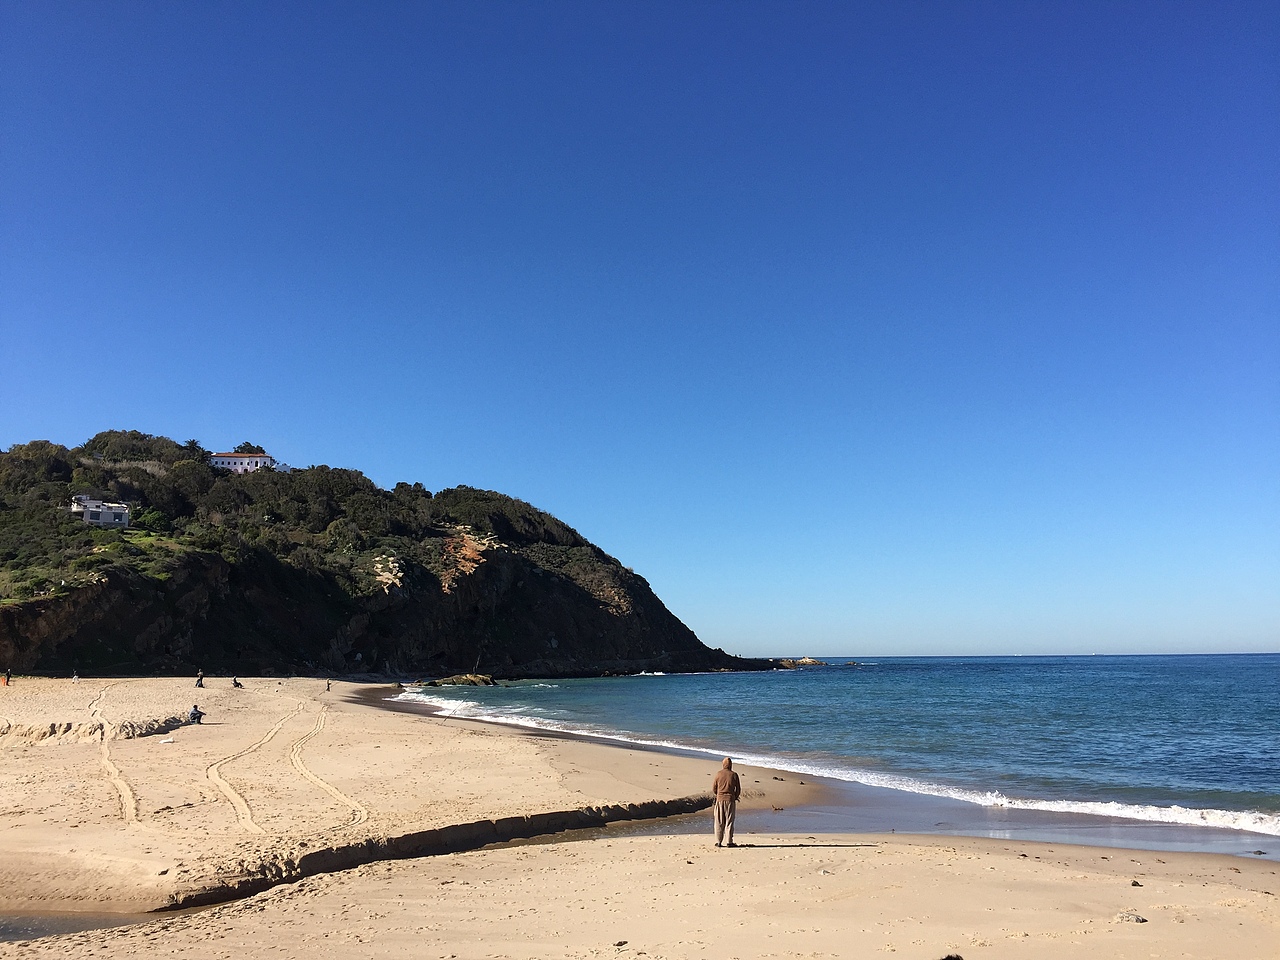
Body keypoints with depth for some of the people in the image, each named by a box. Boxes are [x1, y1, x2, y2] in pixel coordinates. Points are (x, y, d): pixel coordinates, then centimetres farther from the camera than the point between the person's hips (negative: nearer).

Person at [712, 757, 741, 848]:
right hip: (730, 800, -1)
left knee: (719, 822, 7)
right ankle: (728, 841, 3)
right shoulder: (734, 775, -3)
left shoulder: (718, 774, -2)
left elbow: (714, 788, 3)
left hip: (720, 799, 1)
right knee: (729, 821, 5)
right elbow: (738, 789, 2)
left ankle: (718, 841, 6)